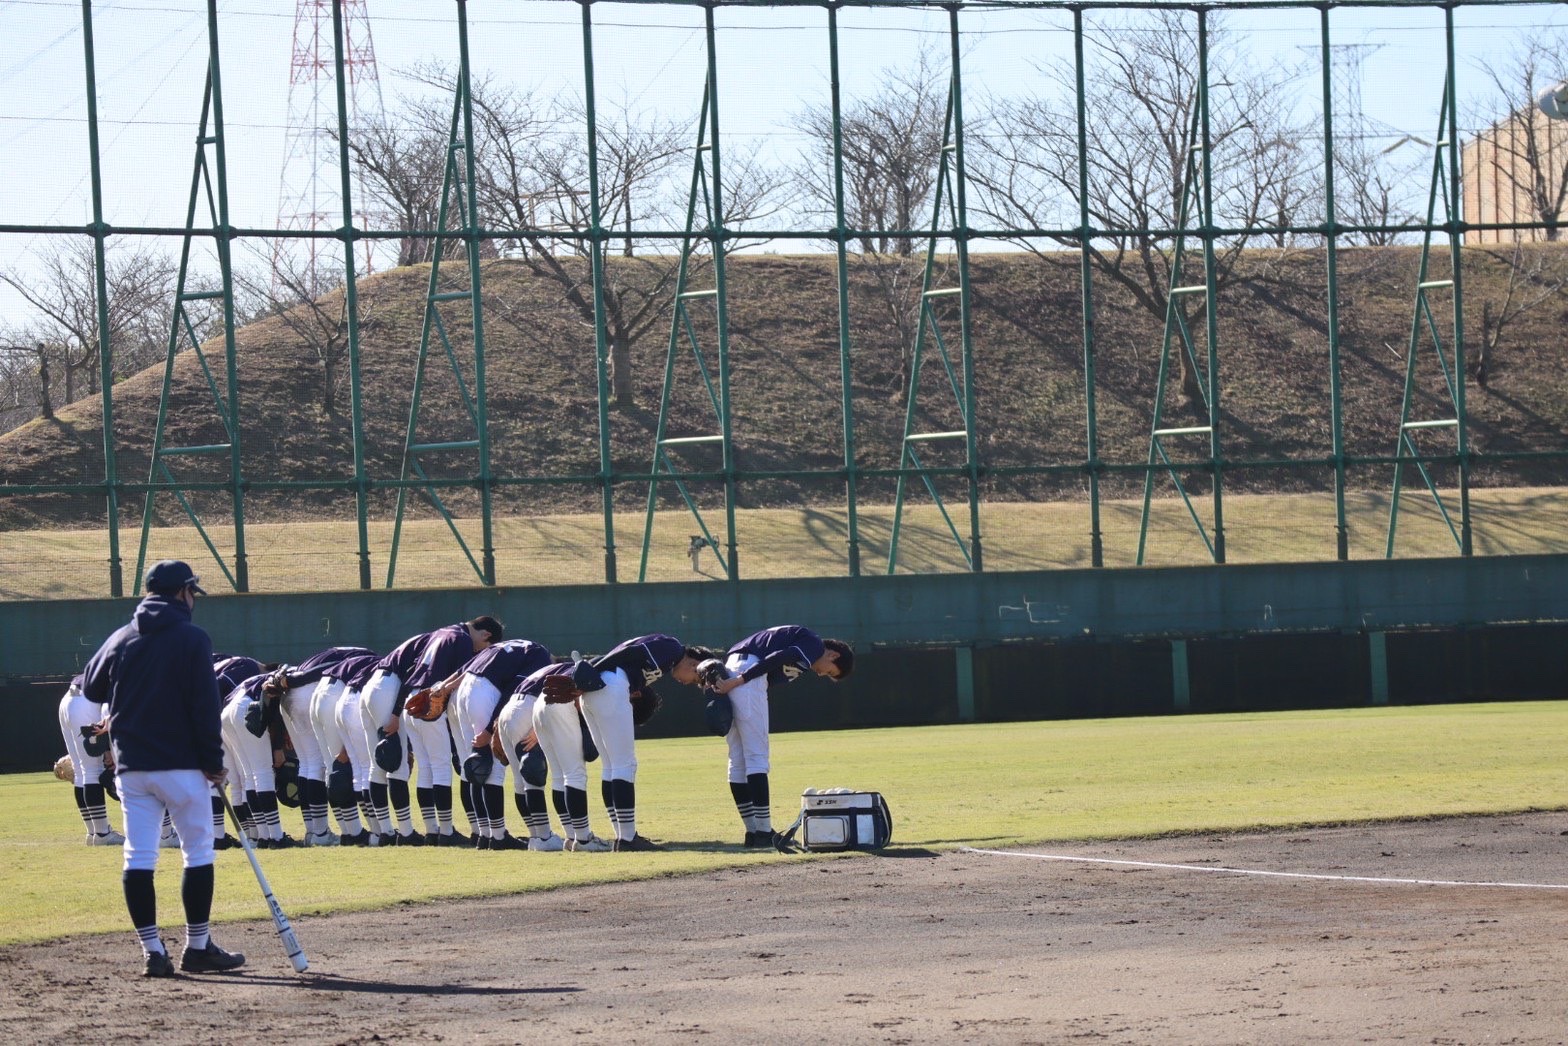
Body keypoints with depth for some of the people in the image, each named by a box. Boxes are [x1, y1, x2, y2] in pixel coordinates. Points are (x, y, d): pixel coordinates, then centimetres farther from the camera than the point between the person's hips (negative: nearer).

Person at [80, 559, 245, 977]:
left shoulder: (121, 639, 8)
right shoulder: (191, 638, -6)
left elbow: (90, 688, 17)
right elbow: (204, 705, -11)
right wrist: (212, 762, -6)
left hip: (131, 768, 5)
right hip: (180, 765, -4)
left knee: (138, 857, 4)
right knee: (198, 853, 5)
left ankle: (152, 951, 2)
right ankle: (198, 948, 6)